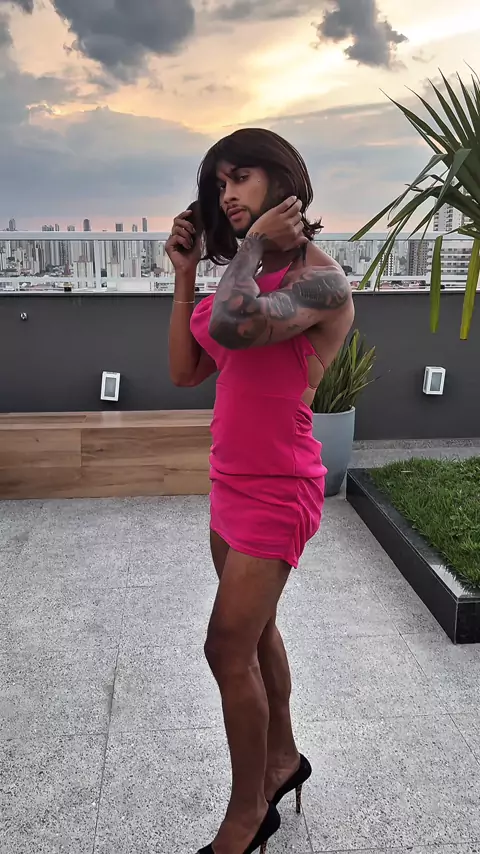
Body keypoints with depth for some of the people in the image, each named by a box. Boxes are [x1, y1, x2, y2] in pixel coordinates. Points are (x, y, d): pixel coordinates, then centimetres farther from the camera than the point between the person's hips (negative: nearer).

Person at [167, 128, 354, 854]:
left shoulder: (320, 278, -15)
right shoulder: (251, 278, 9)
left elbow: (231, 327, -33)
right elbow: (184, 371, 5)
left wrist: (251, 245, -16)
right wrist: (185, 274, 4)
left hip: (277, 489, -8)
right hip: (231, 482, 8)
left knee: (228, 646, -2)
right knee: (254, 630, 19)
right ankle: (284, 758, 41)